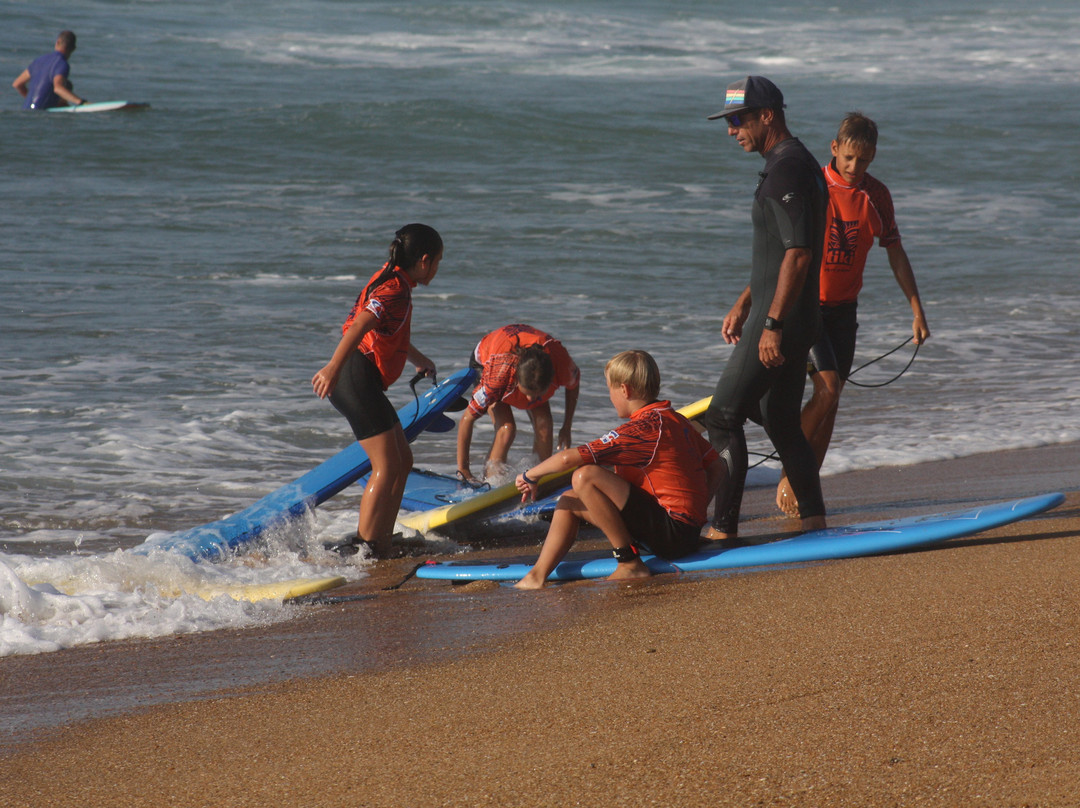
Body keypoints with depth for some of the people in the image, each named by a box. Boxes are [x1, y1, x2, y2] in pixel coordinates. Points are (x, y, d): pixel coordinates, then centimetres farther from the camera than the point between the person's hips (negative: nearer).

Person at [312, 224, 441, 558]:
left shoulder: (393, 279, 19)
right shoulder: (395, 289, -14)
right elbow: (360, 326, -32)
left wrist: (419, 360, 56)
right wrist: (334, 368, -45)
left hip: (365, 383, 11)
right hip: (356, 378, -11)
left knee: (402, 461, 12)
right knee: (387, 466, -10)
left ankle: (382, 544, 14)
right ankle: (363, 546, -10)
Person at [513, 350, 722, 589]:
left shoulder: (639, 430, -16)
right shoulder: (678, 421, 11)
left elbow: (567, 459, -19)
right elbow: (716, 466, 20)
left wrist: (530, 475, -2)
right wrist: (694, 512, 22)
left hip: (672, 532, -10)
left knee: (585, 477, -21)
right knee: (569, 501, 14)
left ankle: (629, 564, -12)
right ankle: (537, 577, 7)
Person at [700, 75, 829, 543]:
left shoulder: (788, 170, -17)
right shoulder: (794, 164, 17)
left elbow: (798, 254, -24)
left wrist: (772, 324, -24)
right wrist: (744, 304, 25)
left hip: (781, 320, -10)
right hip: (796, 319, 10)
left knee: (723, 416, -7)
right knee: (780, 422, 15)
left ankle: (723, 528, -7)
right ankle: (815, 522, 15)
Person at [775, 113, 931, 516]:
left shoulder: (876, 195, 2)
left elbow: (895, 254, 9)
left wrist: (917, 309, 4)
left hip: (843, 308, 5)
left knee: (830, 399, 4)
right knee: (826, 389, -18)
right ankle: (788, 477, -7)